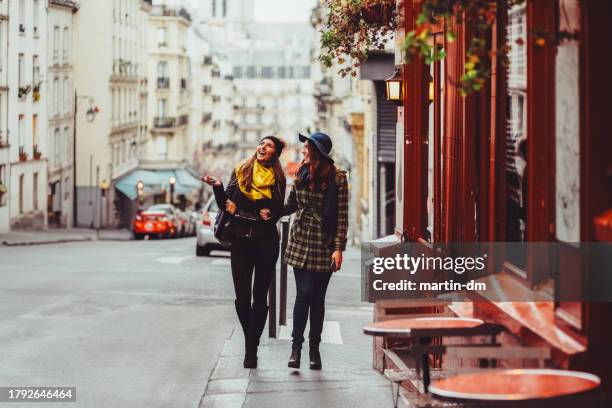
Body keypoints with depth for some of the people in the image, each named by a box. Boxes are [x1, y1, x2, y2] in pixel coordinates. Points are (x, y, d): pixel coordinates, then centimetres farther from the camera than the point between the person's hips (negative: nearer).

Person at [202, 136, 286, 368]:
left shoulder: (278, 180, 2)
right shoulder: (241, 173, 5)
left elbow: (274, 215, -3)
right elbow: (226, 205, 3)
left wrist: (240, 212, -11)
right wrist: (217, 187, -14)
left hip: (266, 242, -1)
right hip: (240, 242, 1)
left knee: (260, 297, 2)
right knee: (242, 297, 0)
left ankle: (251, 347, 8)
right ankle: (251, 345, 16)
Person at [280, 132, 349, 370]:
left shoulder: (337, 178, -6)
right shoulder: (302, 173, 7)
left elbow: (342, 216, -7)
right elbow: (291, 205, 19)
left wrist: (338, 248, -12)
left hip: (324, 245, -2)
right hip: (300, 241, 2)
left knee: (318, 297, 4)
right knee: (304, 293, -6)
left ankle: (314, 348, 14)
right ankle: (296, 345, -1)